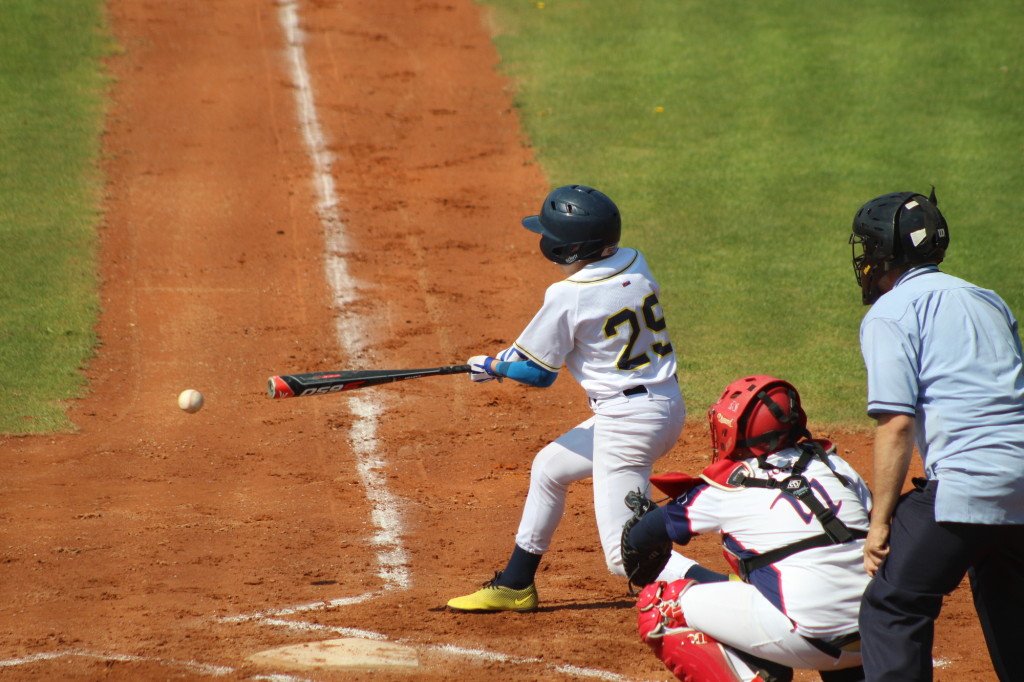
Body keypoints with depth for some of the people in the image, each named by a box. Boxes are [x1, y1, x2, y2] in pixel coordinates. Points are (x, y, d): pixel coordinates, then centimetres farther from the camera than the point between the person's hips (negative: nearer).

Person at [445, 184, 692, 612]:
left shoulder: (567, 296, -17)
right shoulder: (635, 265, 3)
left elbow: (538, 373, -7)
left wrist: (491, 366, 14)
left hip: (627, 422, -9)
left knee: (624, 554, -7)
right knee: (549, 468, 27)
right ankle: (514, 586, 37)